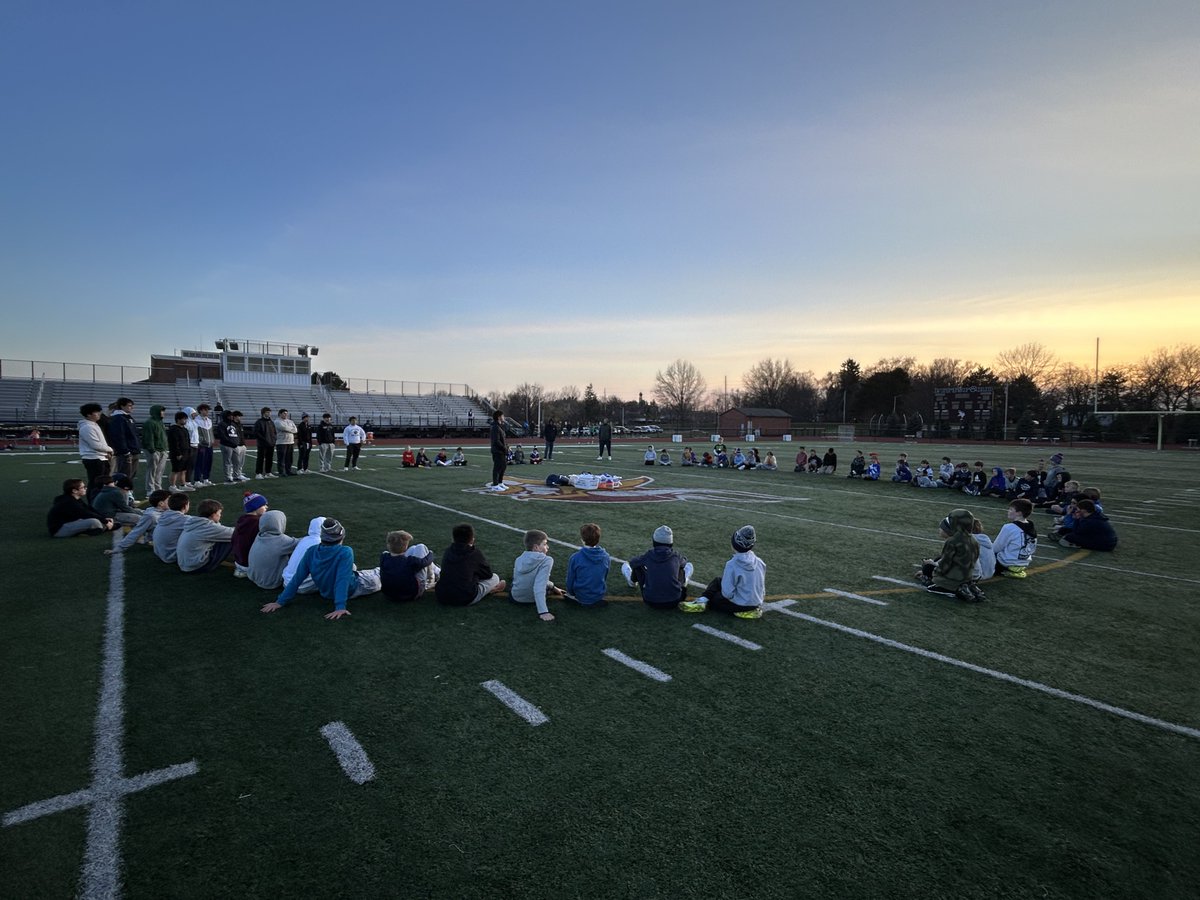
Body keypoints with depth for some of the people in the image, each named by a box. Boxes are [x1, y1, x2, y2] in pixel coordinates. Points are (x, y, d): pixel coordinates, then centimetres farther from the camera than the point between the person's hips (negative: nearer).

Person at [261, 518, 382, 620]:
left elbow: (297, 579, -15)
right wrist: (340, 607, -38)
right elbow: (342, 580, -38)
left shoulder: (311, 552, -18)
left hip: (326, 592, 5)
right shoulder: (345, 552, -32)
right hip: (350, 591, -5)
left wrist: (280, 602, -9)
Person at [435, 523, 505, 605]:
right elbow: (489, 574, 7)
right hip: (466, 600, -5)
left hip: (442, 598, 5)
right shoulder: (474, 553, -6)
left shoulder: (448, 551, 7)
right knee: (495, 578, 11)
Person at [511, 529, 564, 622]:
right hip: (533, 599, -4)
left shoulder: (519, 559, -6)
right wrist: (543, 612, -36)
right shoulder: (546, 560, -23)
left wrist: (552, 586, 17)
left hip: (516, 597, 4)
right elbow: (539, 587, -33)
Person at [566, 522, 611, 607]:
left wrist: (570, 593, 12)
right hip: (599, 596, 2)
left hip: (581, 597, -2)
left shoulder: (575, 558, -20)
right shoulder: (606, 557, -11)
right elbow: (605, 578, 5)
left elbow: (570, 580, -8)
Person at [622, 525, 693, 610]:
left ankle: (633, 582, 49)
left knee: (633, 565, 19)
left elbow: (632, 563, 16)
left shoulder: (648, 556, -5)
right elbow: (683, 562, 21)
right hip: (674, 602, 0)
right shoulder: (675, 555, -5)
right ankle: (683, 583, 50)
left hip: (651, 602, 0)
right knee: (689, 565, 21)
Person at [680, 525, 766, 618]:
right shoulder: (760, 563, -5)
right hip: (757, 602, 6)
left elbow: (728, 593, -21)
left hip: (741, 605, -6)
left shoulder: (732, 565, -22)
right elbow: (762, 587, 4)